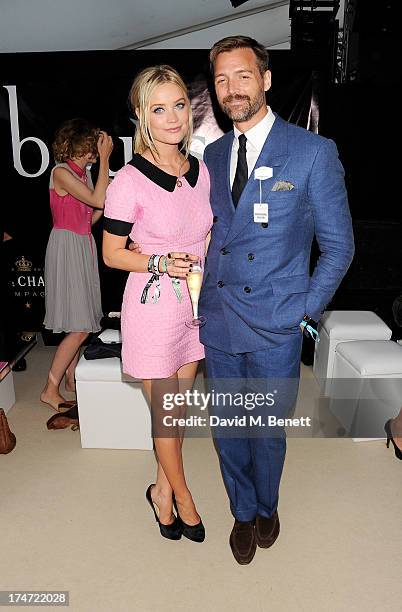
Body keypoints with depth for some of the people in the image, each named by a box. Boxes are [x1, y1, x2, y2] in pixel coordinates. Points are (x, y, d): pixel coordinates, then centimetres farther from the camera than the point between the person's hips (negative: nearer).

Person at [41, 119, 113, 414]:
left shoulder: (84, 173, 13)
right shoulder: (61, 172, -12)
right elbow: (97, 200, -22)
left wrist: (109, 193, 3)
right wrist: (105, 158, -16)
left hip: (84, 246, 8)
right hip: (67, 247, -8)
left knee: (80, 323, 11)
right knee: (79, 327, -9)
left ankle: (71, 378, 24)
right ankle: (50, 390, 3)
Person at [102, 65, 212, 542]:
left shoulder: (200, 170, 3)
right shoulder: (130, 181, -15)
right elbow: (112, 253, -9)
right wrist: (161, 263, -22)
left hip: (195, 303, 6)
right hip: (153, 308, -6)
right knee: (164, 412, 11)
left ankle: (162, 491, 39)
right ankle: (181, 496, 35)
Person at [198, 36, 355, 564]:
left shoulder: (313, 151, -7)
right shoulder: (212, 154, 8)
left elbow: (338, 245, -3)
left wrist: (306, 311, -7)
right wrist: (201, 295, 6)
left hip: (275, 326, -4)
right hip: (217, 322, 4)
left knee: (268, 433, 14)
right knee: (228, 431, 17)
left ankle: (267, 506, 46)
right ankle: (244, 513, 43)